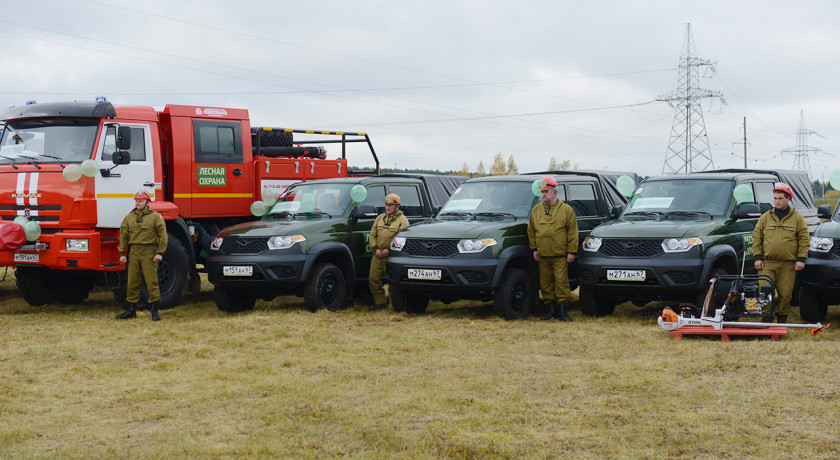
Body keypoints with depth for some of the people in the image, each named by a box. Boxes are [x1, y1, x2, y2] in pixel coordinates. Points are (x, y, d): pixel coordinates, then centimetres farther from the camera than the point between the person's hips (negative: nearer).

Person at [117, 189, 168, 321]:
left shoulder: (155, 216, 2)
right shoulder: (129, 218, 13)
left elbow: (163, 236, -2)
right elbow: (123, 236, 13)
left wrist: (160, 253, -9)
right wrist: (122, 254, 6)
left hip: (149, 252, -4)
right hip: (133, 252, 4)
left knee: (152, 281, -4)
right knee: (132, 282, 6)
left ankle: (154, 311, 0)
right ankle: (131, 309, 14)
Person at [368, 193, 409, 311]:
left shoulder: (402, 220, -1)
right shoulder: (380, 218, 18)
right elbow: (372, 235, 17)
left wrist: (389, 250, -17)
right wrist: (376, 248, -1)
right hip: (377, 255, 6)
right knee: (373, 279, 4)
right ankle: (380, 302, 13)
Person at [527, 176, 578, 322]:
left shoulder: (566, 210, 1)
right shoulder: (536, 210, 12)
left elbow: (572, 232, -1)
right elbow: (531, 231, 17)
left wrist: (571, 252, -6)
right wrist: (534, 249, 10)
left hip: (560, 256, -4)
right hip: (543, 256, 4)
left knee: (561, 282, -7)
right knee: (545, 283, 7)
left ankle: (563, 311, -3)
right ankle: (552, 309, 16)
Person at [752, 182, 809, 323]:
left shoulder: (797, 218, 6)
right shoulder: (765, 217, 11)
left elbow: (804, 240, 6)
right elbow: (757, 238, 12)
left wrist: (801, 259, -3)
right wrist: (758, 257, 3)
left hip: (788, 265, -1)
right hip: (767, 263, 1)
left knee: (785, 294, 1)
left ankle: (782, 319, 15)